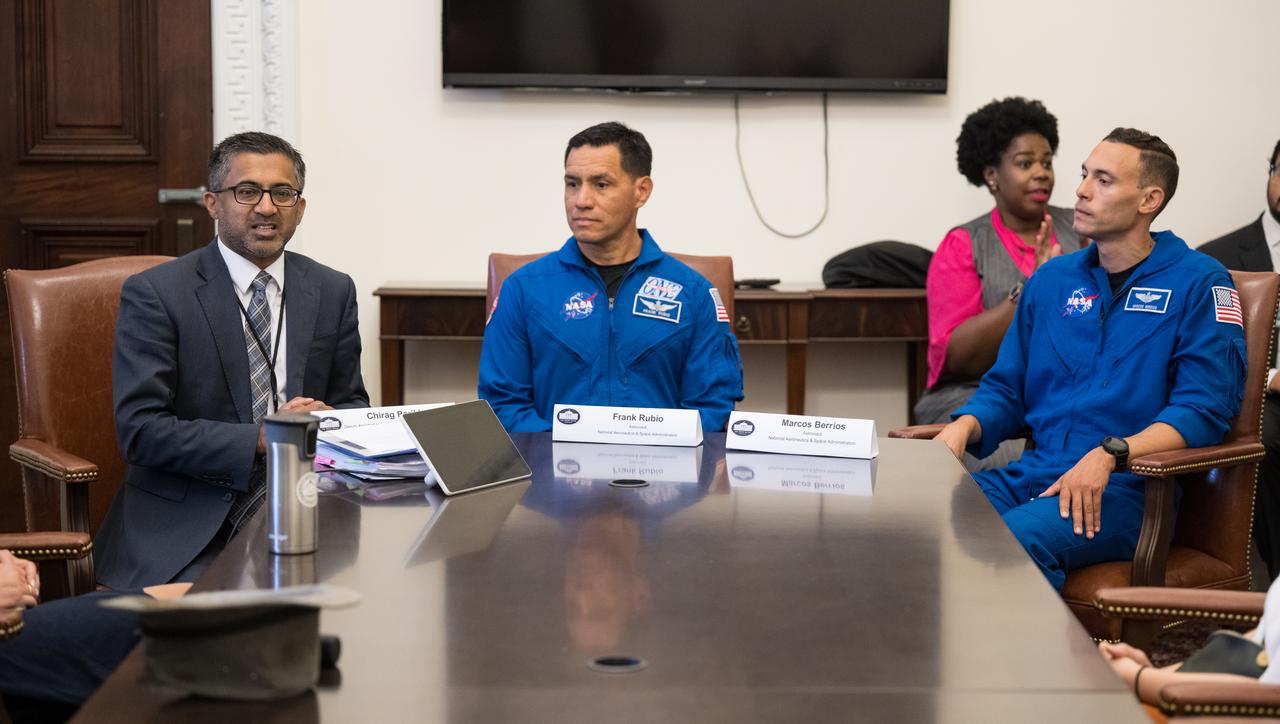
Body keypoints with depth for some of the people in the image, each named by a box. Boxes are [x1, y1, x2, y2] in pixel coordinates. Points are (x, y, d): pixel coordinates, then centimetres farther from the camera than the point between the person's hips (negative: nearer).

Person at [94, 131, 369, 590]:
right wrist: (262, 439, -20)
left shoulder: (333, 292, 10)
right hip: (185, 527, -4)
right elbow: (140, 430, -11)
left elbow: (351, 403, 17)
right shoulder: (154, 294, -4)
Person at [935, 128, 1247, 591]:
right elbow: (1006, 389, 21)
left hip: (1124, 488, -5)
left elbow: (1204, 409, -8)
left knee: (1016, 541, -36)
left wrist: (1108, 455, -22)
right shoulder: (1052, 280, 19)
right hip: (1032, 474, 5)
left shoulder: (1198, 283, 2)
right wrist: (962, 428, -2)